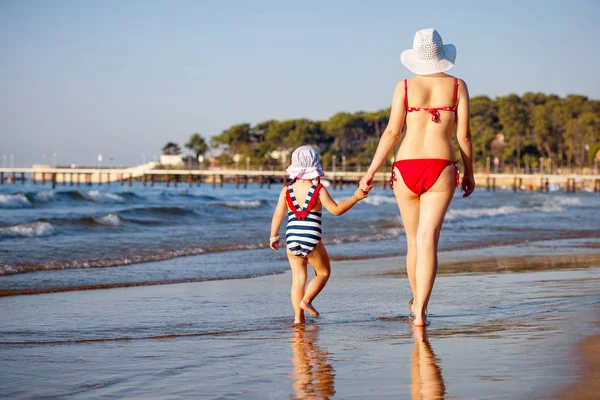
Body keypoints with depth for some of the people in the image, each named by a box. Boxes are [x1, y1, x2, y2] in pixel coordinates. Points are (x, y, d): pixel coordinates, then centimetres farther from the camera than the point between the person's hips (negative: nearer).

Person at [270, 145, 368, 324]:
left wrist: (273, 236, 15)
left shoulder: (286, 190, 4)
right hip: (311, 239, -3)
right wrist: (356, 197, -4)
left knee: (298, 277, 11)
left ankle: (298, 316, 5)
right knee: (323, 272, 16)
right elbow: (336, 209, -9)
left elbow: (278, 214, 5)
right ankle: (306, 300, -5)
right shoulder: (319, 190, -4)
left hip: (292, 238, 3)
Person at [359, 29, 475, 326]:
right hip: (441, 168, -1)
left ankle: (416, 302, 34)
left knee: (414, 240, 16)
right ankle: (420, 311, -19)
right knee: (428, 239, -8)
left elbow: (392, 132, -1)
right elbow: (463, 135, 3)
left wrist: (371, 171, 3)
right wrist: (469, 172, 15)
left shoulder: (405, 86, 4)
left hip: (406, 168, 1)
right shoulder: (457, 86, 5)